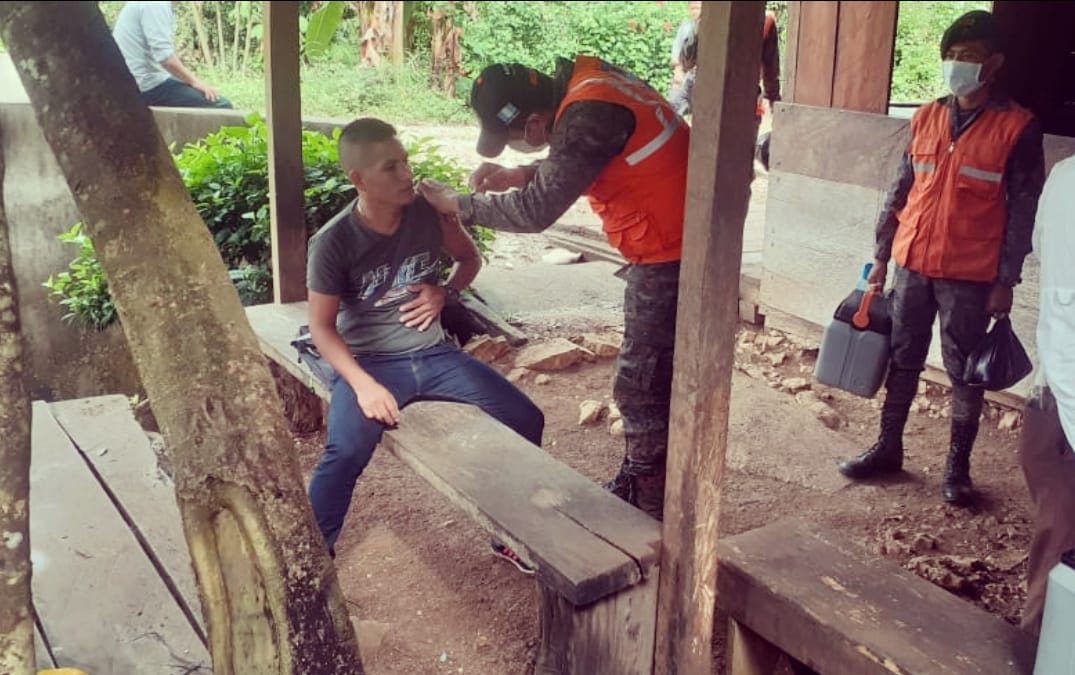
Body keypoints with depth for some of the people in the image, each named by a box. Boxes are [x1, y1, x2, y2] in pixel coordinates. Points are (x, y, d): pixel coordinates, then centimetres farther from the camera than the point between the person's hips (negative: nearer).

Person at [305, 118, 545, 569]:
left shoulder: (430, 211, -6)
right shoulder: (333, 243, -14)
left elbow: (470, 258, 14)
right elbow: (321, 327, -9)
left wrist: (445, 294, -7)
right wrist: (364, 384, -22)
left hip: (433, 354, 4)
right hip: (371, 362, -4)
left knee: (525, 420, -8)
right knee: (345, 453, -31)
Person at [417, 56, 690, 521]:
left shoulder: (588, 116, -26)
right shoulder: (581, 82, 4)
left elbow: (537, 212, -24)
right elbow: (577, 166, 19)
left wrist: (458, 204, -11)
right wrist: (522, 175, 4)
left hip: (669, 255, -10)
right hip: (670, 246, 10)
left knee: (641, 387, -1)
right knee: (646, 378, 19)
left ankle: (653, 512, 12)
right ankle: (634, 486, 34)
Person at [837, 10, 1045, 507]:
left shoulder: (1017, 127, -7)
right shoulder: (926, 118, 5)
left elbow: (1024, 210, -6)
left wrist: (1005, 281, -9)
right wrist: (881, 256, 9)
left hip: (970, 274, -4)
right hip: (913, 264, 4)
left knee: (964, 371, 6)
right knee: (902, 360, 12)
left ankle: (958, 466, 18)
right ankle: (889, 448, 26)